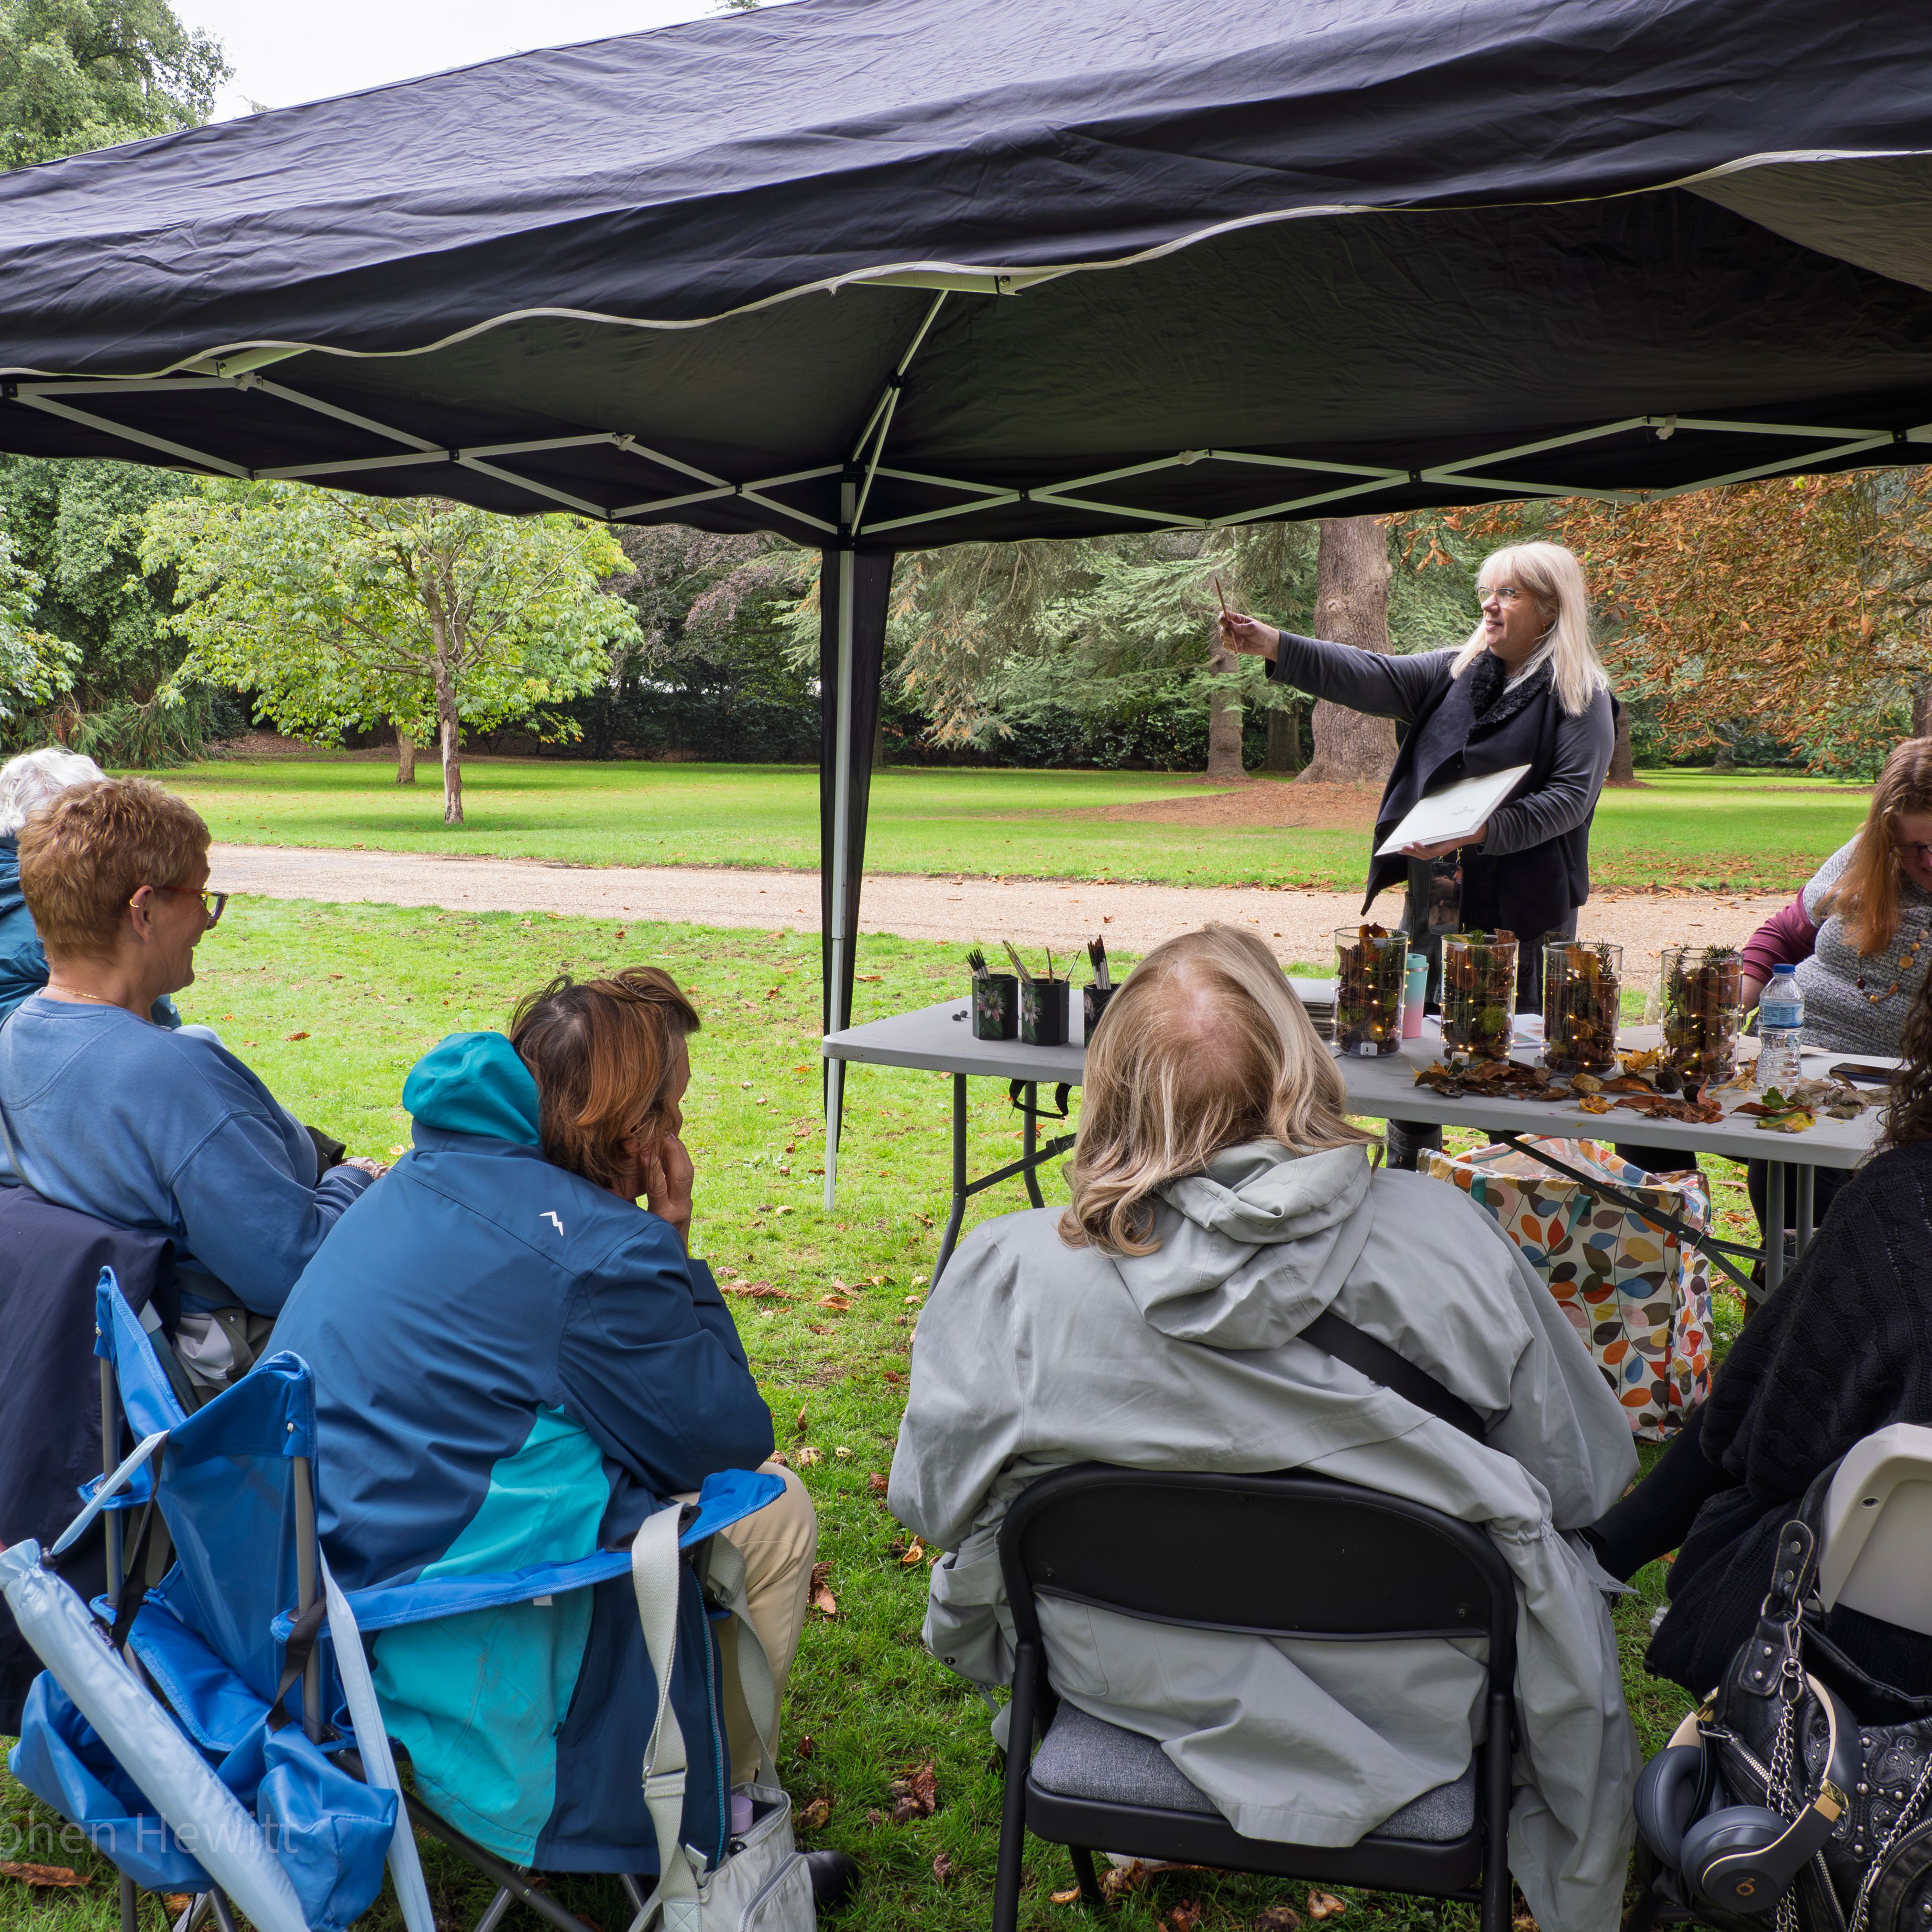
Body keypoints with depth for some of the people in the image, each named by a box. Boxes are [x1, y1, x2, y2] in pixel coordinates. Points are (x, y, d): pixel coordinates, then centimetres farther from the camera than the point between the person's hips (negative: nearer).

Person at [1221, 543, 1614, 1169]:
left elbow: (1572, 796, -12)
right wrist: (1272, 646, -9)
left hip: (1522, 912, -6)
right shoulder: (1456, 673, 13)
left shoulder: (1580, 698, -4)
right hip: (1434, 900, 6)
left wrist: (1480, 831, -25)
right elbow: (1372, 677, 3)